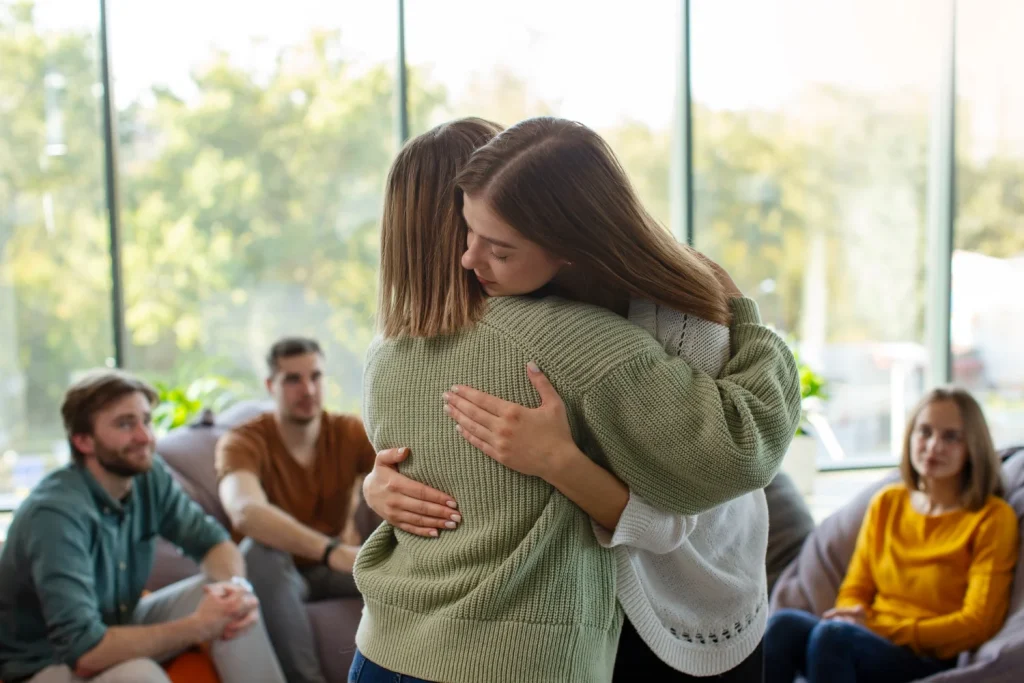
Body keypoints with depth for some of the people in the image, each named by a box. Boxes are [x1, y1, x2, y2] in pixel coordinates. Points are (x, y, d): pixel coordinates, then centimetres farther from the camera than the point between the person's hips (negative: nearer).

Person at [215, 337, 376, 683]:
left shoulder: (350, 432, -10)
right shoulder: (243, 442, -20)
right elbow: (245, 512, -42)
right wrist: (331, 551, -57)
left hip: (336, 569, 2)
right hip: (278, 574, -2)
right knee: (261, 549, -36)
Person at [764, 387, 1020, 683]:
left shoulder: (993, 518, 1)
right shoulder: (886, 503, 16)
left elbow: (978, 624, -5)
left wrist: (885, 627, -11)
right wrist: (854, 614, -7)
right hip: (865, 643, 5)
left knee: (832, 635, -36)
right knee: (784, 624, -29)